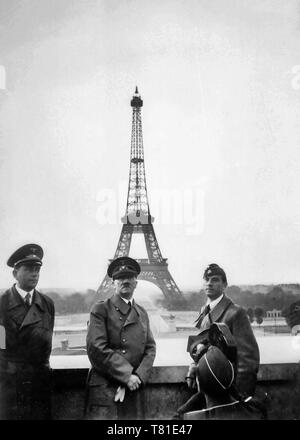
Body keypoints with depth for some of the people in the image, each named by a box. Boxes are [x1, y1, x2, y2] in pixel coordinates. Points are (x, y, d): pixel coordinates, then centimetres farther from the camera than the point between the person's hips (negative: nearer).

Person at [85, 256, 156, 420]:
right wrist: (127, 376, -13)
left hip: (133, 389, 5)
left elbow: (150, 348, 10)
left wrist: (138, 377, -7)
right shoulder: (100, 309, -2)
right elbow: (97, 348, -12)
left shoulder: (142, 313, 15)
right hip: (104, 389, -4)